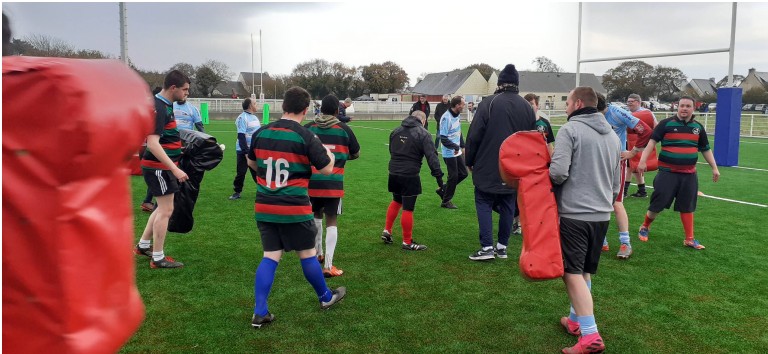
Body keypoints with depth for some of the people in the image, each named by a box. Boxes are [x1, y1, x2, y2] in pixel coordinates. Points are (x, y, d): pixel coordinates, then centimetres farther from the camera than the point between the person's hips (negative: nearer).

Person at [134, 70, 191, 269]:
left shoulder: (164, 105, 10)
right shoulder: (158, 108, -21)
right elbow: (153, 143, -28)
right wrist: (175, 169, -30)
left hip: (162, 167, 10)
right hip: (158, 167, -10)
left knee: (163, 207, 19)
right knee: (166, 210, -2)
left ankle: (143, 246, 32)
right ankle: (158, 258, 8)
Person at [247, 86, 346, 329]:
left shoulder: (260, 133, 3)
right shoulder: (306, 137, -13)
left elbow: (252, 164, 18)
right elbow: (327, 169, -6)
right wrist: (328, 153, 15)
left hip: (265, 207, 4)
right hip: (295, 208, -4)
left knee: (270, 257, 9)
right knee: (307, 255, 12)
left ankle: (260, 313, 7)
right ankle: (325, 298, 33)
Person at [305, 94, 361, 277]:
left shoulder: (308, 128, 1)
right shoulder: (344, 129, -1)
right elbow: (356, 154, 10)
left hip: (312, 181, 2)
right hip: (333, 182, -2)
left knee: (316, 216, 23)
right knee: (331, 221, 4)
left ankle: (318, 254, 37)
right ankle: (328, 265, -2)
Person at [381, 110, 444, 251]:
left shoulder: (396, 131, 12)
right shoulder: (423, 134, -7)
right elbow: (431, 157, -14)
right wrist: (439, 176, -14)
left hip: (394, 173, 6)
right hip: (410, 176, -6)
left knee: (396, 201, 27)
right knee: (408, 208, 1)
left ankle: (387, 231, 28)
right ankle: (407, 242, 10)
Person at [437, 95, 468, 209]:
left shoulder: (458, 115, 5)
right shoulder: (446, 118, -22)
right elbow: (443, 139, -23)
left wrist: (462, 146, 13)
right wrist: (456, 147, -25)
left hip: (457, 152, 9)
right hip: (449, 153, -9)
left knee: (464, 173, 11)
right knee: (453, 177, 0)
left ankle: (443, 190, 23)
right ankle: (446, 201, 16)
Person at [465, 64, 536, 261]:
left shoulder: (489, 103, -10)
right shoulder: (527, 108, 4)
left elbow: (474, 135, -11)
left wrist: (470, 160, 1)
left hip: (488, 168, -4)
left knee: (484, 204, 5)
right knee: (508, 207, 12)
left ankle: (487, 247, -2)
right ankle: (502, 246, 17)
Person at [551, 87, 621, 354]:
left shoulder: (570, 129, -10)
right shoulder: (612, 136, 15)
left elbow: (558, 172, -20)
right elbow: (616, 183, 19)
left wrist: (547, 179, 0)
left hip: (574, 213, -8)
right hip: (602, 214, 8)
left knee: (572, 272, -6)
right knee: (585, 271, 19)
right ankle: (576, 320, 30)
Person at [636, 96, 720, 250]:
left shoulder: (698, 127, 9)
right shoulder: (666, 123, -6)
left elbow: (706, 149, 17)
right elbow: (652, 141, -11)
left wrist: (714, 168, 15)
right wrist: (643, 160, -22)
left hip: (689, 174, 4)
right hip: (667, 172, -4)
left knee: (687, 206, 9)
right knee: (658, 203, -2)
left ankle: (689, 239, 17)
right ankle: (645, 227, 23)